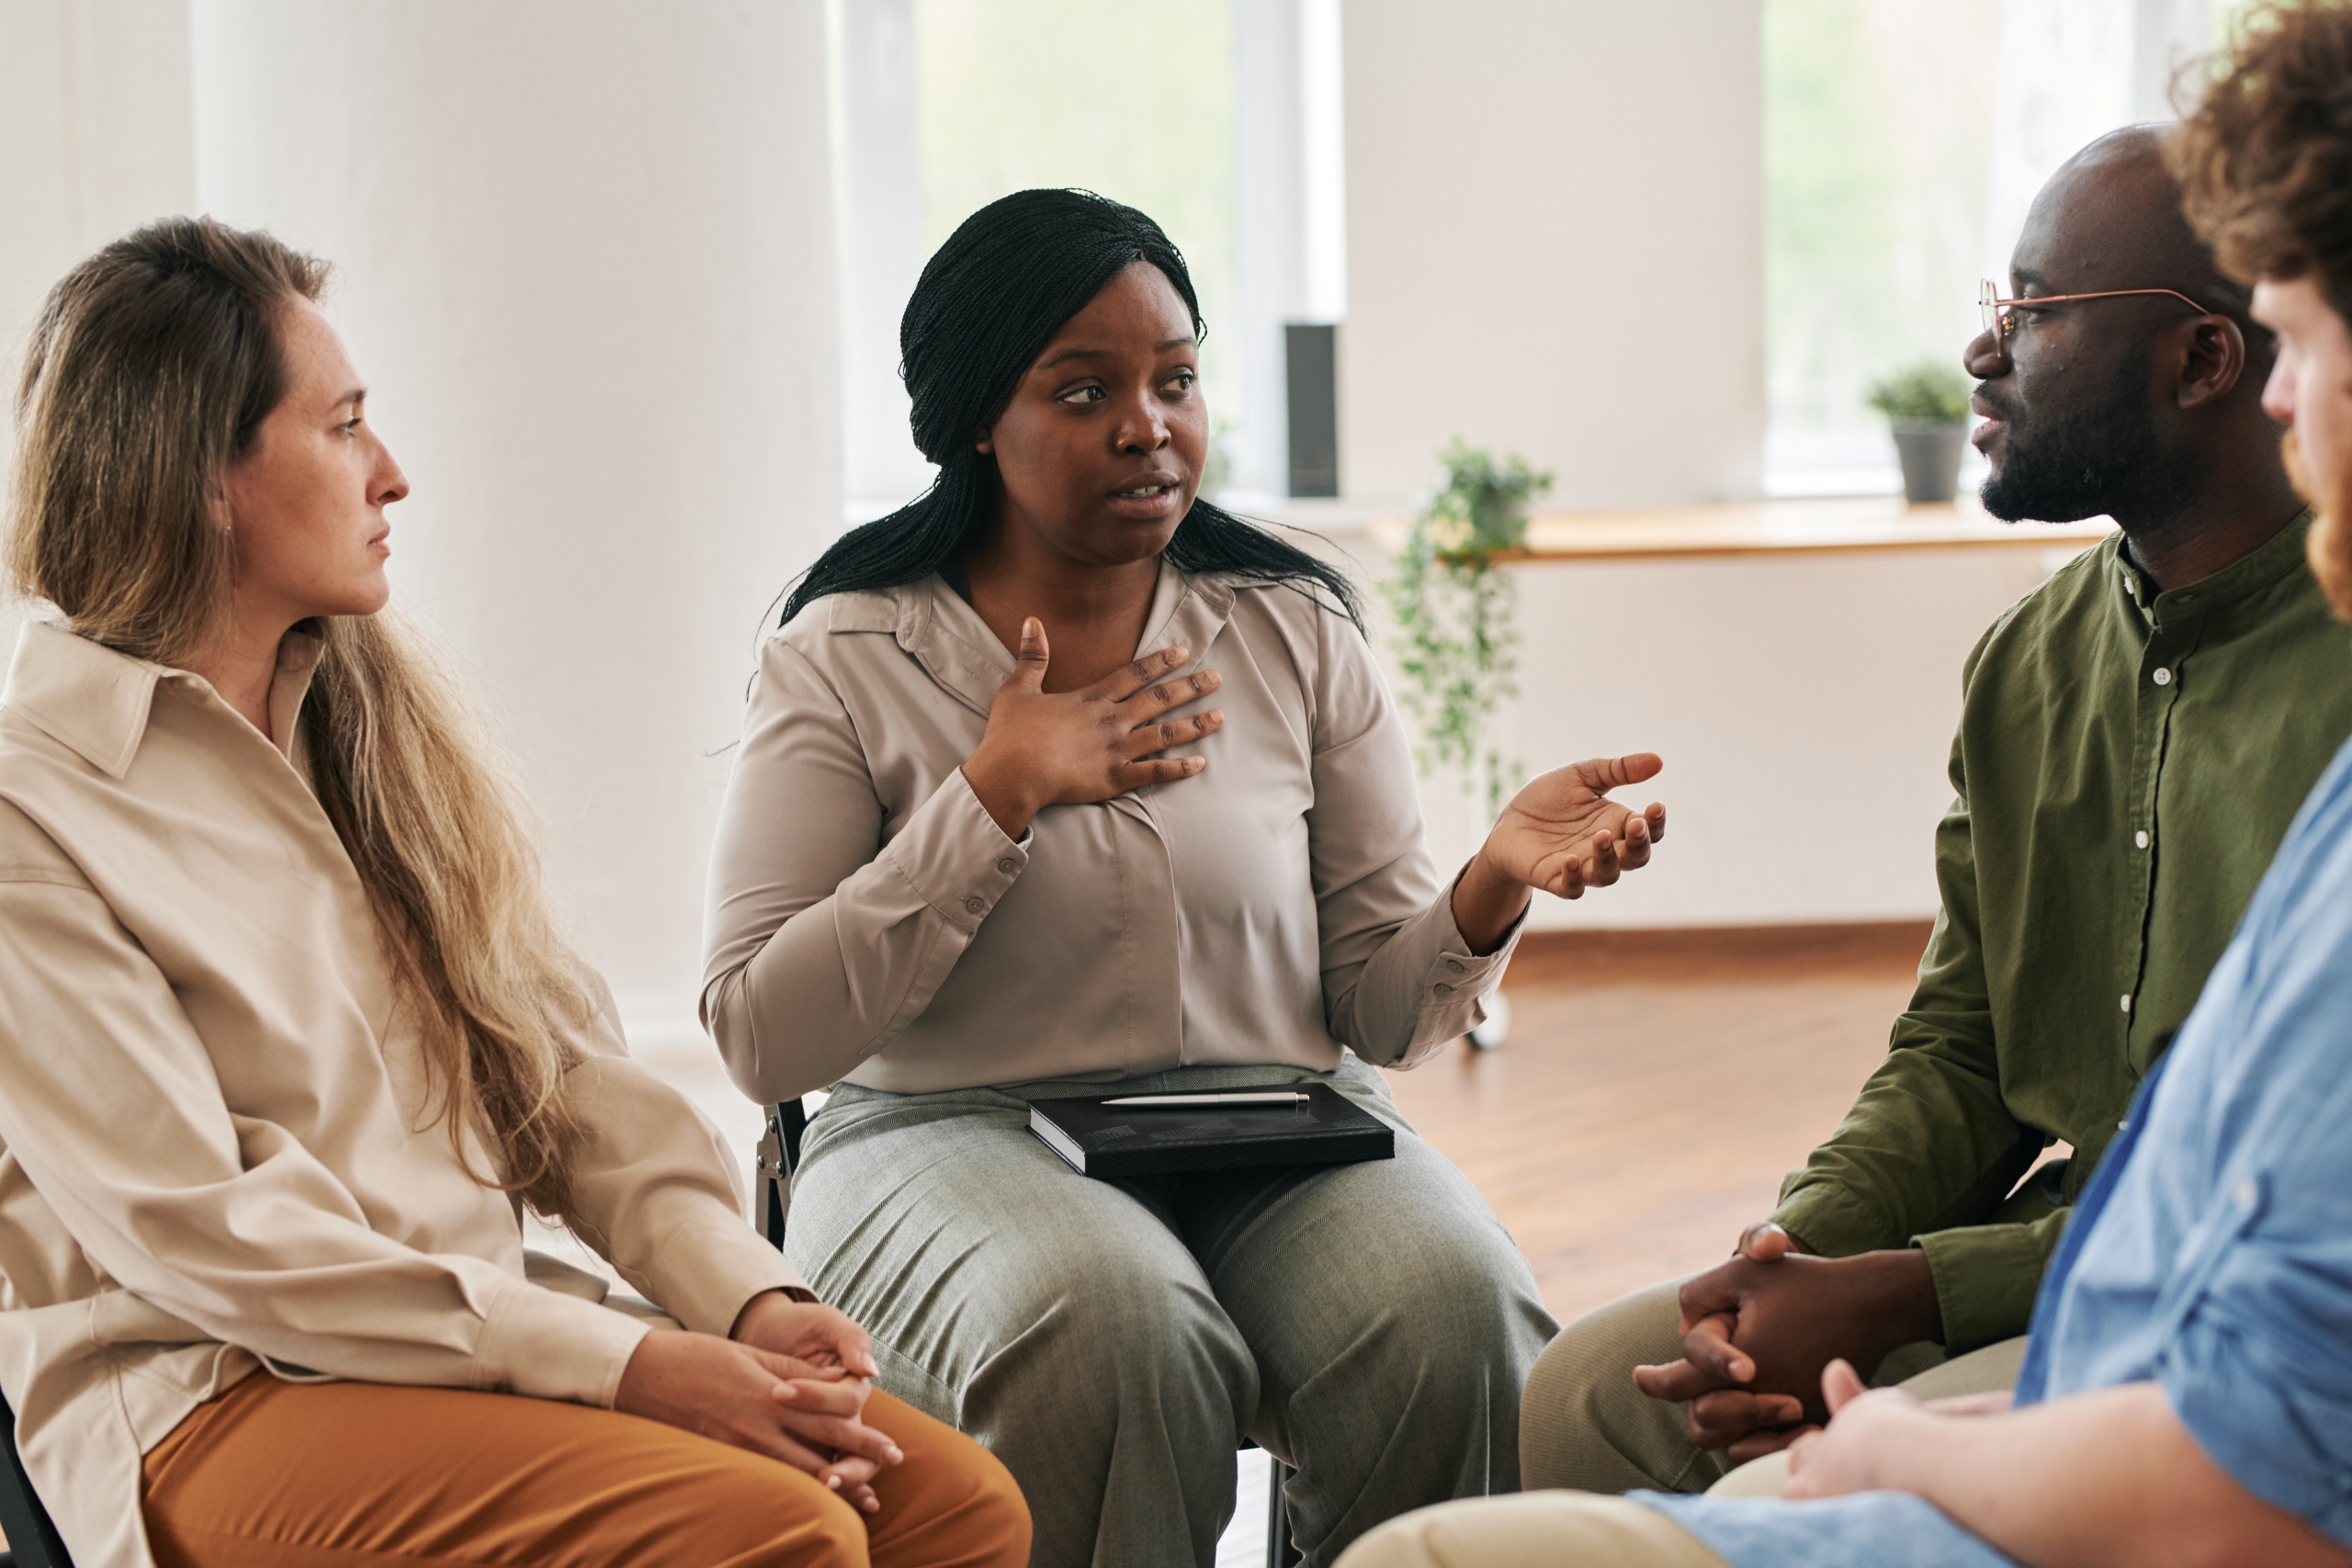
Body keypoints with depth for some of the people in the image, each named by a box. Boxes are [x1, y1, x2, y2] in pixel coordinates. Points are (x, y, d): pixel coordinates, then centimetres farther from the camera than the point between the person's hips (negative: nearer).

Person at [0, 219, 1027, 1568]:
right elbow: (193, 1232, -15)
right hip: (217, 1398, -7)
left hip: (496, 1327, 7)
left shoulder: (378, 713, 16)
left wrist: (745, 1292, -6)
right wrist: (620, 1362, -19)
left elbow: (564, 1060, 13)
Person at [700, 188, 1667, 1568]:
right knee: (1115, 1325, -36)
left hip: (1280, 1137, 2)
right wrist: (996, 800, -13)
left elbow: (1380, 1010, 6)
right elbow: (762, 1038, -9)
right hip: (958, 1140, -2)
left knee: (1457, 1322, -30)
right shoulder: (850, 662, 1)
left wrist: (1492, 887, -16)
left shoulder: (1294, 631, 8)